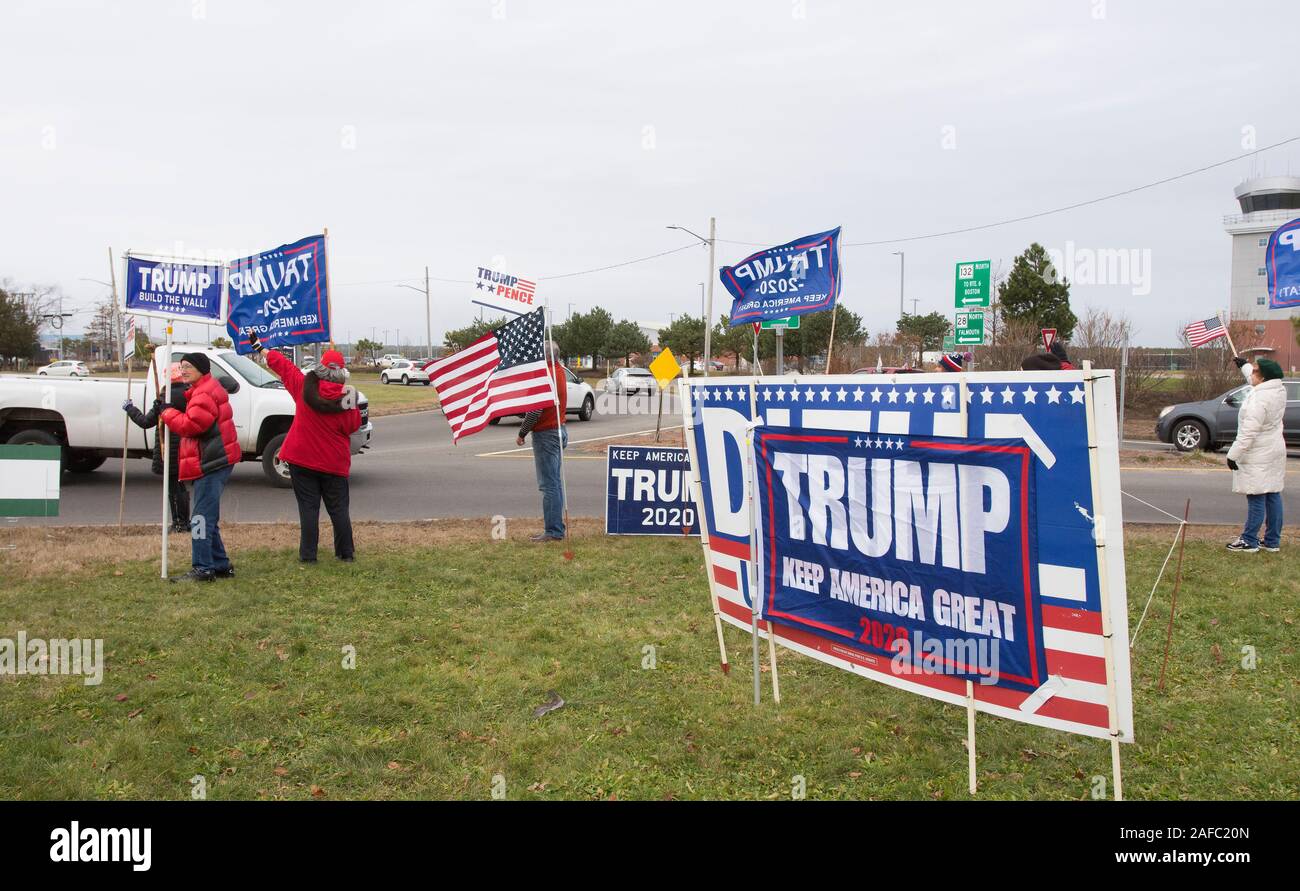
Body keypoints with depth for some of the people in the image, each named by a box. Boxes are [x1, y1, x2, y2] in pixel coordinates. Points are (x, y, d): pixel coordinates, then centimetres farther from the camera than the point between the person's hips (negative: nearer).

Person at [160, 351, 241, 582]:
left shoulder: (205, 394, -14)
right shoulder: (202, 390, 23)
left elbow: (190, 425, -20)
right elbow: (192, 424, 25)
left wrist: (168, 412, -7)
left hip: (211, 463, -12)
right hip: (211, 461, 12)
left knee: (202, 517, -10)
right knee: (207, 518, 16)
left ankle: (202, 569, -8)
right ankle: (221, 565, 21)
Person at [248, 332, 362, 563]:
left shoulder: (304, 386, -5)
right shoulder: (345, 397, -10)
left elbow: (281, 364, 7)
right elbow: (353, 426, -3)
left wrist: (259, 347, 18)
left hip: (302, 459, 1)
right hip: (334, 463, 0)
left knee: (308, 507, 4)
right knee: (338, 509, 8)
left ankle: (307, 554, 3)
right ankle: (346, 553, 12)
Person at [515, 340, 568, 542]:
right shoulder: (559, 371, 11)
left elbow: (535, 410, -21)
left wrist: (522, 433, -10)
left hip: (546, 434, -10)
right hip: (559, 430, 10)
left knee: (549, 485, -7)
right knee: (555, 483, 14)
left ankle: (554, 531, -5)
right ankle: (557, 528, 19)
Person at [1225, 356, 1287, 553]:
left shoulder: (1259, 400, -23)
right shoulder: (1279, 391, 5)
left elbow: (1248, 433, -24)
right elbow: (1256, 381, 29)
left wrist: (1233, 455, -16)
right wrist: (1243, 365, 43)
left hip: (1258, 457, -9)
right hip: (1275, 452, 9)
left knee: (1256, 499, -3)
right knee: (1273, 496, 12)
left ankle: (1249, 541, 3)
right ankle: (1273, 541, 19)